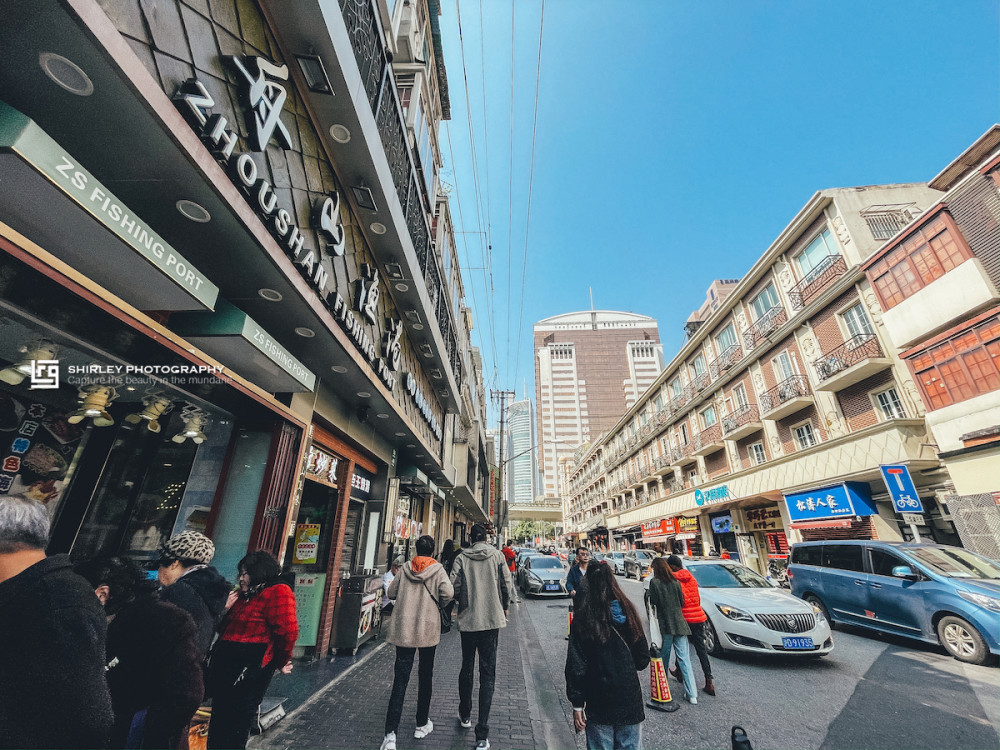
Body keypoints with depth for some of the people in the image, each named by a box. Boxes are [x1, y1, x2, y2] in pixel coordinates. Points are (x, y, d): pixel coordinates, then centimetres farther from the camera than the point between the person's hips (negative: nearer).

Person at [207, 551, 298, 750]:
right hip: (224, 670, 9)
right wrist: (227, 610, 1)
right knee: (218, 724, 22)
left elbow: (288, 631, -26)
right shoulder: (245, 596, 11)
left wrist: (280, 663, -12)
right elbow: (224, 631, 18)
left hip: (247, 674, -8)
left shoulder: (278, 592, -21)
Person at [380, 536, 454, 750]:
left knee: (400, 679, 6)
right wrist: (439, 604, 1)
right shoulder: (437, 569, -9)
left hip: (403, 629, 2)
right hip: (428, 629, -2)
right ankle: (422, 724, 30)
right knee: (425, 676, 16)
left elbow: (391, 592, 4)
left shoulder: (405, 568, -1)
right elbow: (448, 593, -19)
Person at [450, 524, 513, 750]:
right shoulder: (497, 555, -6)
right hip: (492, 619, -1)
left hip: (468, 619, 1)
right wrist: (505, 607, 13)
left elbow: (454, 587, -10)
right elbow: (506, 584, -5)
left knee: (466, 668, 22)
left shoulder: (462, 557, -6)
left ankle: (465, 715, 39)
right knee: (487, 674, 6)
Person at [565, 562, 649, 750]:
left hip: (598, 703, -3)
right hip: (630, 701, 3)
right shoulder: (628, 612, -7)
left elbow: (576, 666, -13)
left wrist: (577, 705, -3)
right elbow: (643, 659, 3)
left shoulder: (583, 620, -16)